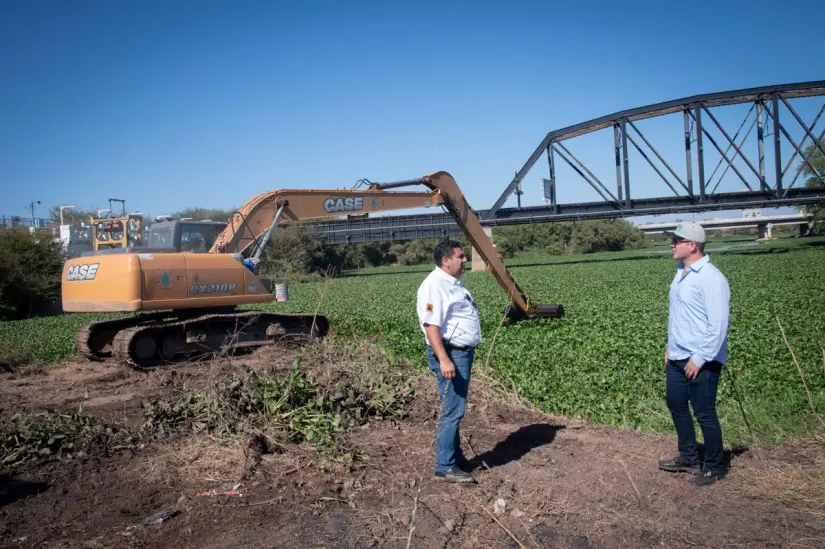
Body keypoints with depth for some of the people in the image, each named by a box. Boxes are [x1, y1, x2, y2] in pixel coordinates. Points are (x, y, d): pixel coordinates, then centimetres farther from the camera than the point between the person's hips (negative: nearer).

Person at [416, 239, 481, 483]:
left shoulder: (454, 282, 15)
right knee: (453, 411, -7)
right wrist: (444, 360, -31)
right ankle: (445, 467, 2)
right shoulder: (434, 285, -18)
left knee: (455, 409, 18)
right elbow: (431, 325, -25)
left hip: (463, 353, 10)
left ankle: (456, 456, 30)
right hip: (449, 354, -10)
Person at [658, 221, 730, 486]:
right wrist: (671, 346, 17)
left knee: (704, 413, 2)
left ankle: (715, 467, 20)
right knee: (676, 404, 18)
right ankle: (688, 458, 35)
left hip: (701, 362, -9)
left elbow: (718, 324, -22)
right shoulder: (681, 273, 9)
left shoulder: (710, 278, -19)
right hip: (677, 357, 9)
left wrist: (699, 358, -20)